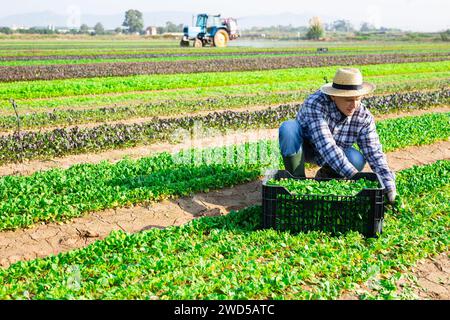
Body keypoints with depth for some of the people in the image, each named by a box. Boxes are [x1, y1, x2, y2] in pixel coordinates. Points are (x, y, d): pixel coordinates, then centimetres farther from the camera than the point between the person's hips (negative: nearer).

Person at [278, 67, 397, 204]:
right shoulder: (315, 103, -34)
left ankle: (324, 177, 2)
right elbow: (326, 146, -43)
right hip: (302, 147, -2)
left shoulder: (364, 117, -20)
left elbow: (374, 153, -18)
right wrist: (354, 176, -50)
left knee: (357, 160, -30)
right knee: (288, 128, -34)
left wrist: (389, 185, -33)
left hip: (335, 155, 3)